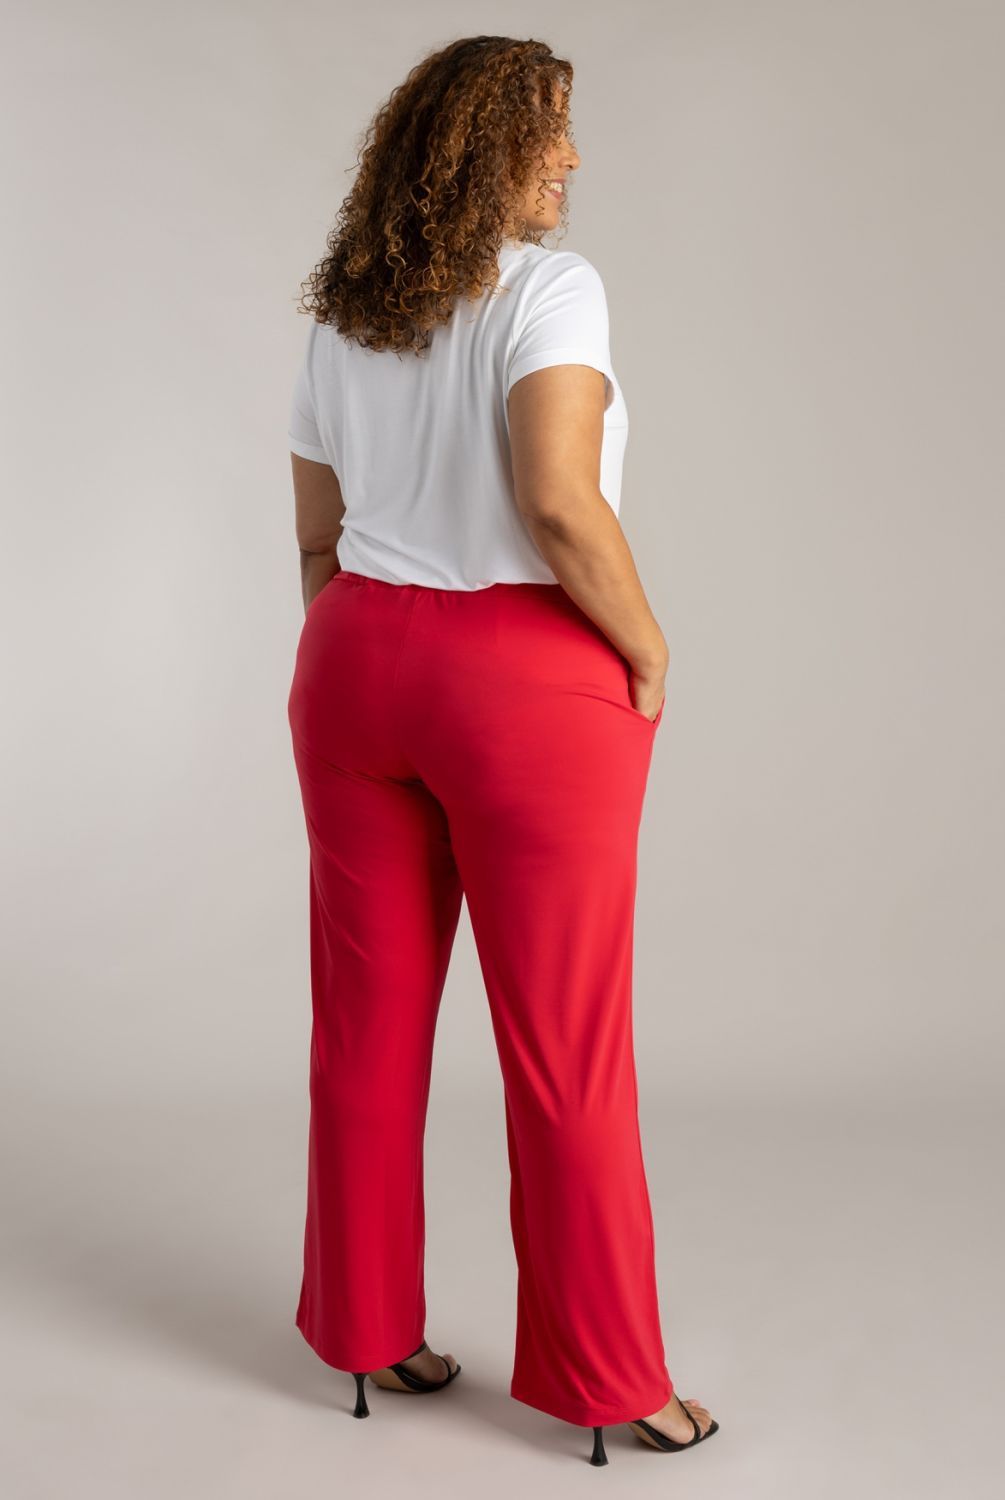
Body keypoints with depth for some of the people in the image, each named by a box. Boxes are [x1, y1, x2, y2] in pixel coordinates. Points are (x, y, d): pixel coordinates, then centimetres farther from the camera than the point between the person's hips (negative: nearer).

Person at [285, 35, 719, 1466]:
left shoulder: (342, 319, 9)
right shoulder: (550, 286, -11)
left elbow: (319, 540, 12)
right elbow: (560, 502, -24)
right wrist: (650, 652, -11)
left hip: (360, 665, 6)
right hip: (528, 684, -6)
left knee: (369, 1023, 13)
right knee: (566, 1047, 4)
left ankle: (367, 1324, 27)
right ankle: (604, 1374, 16)